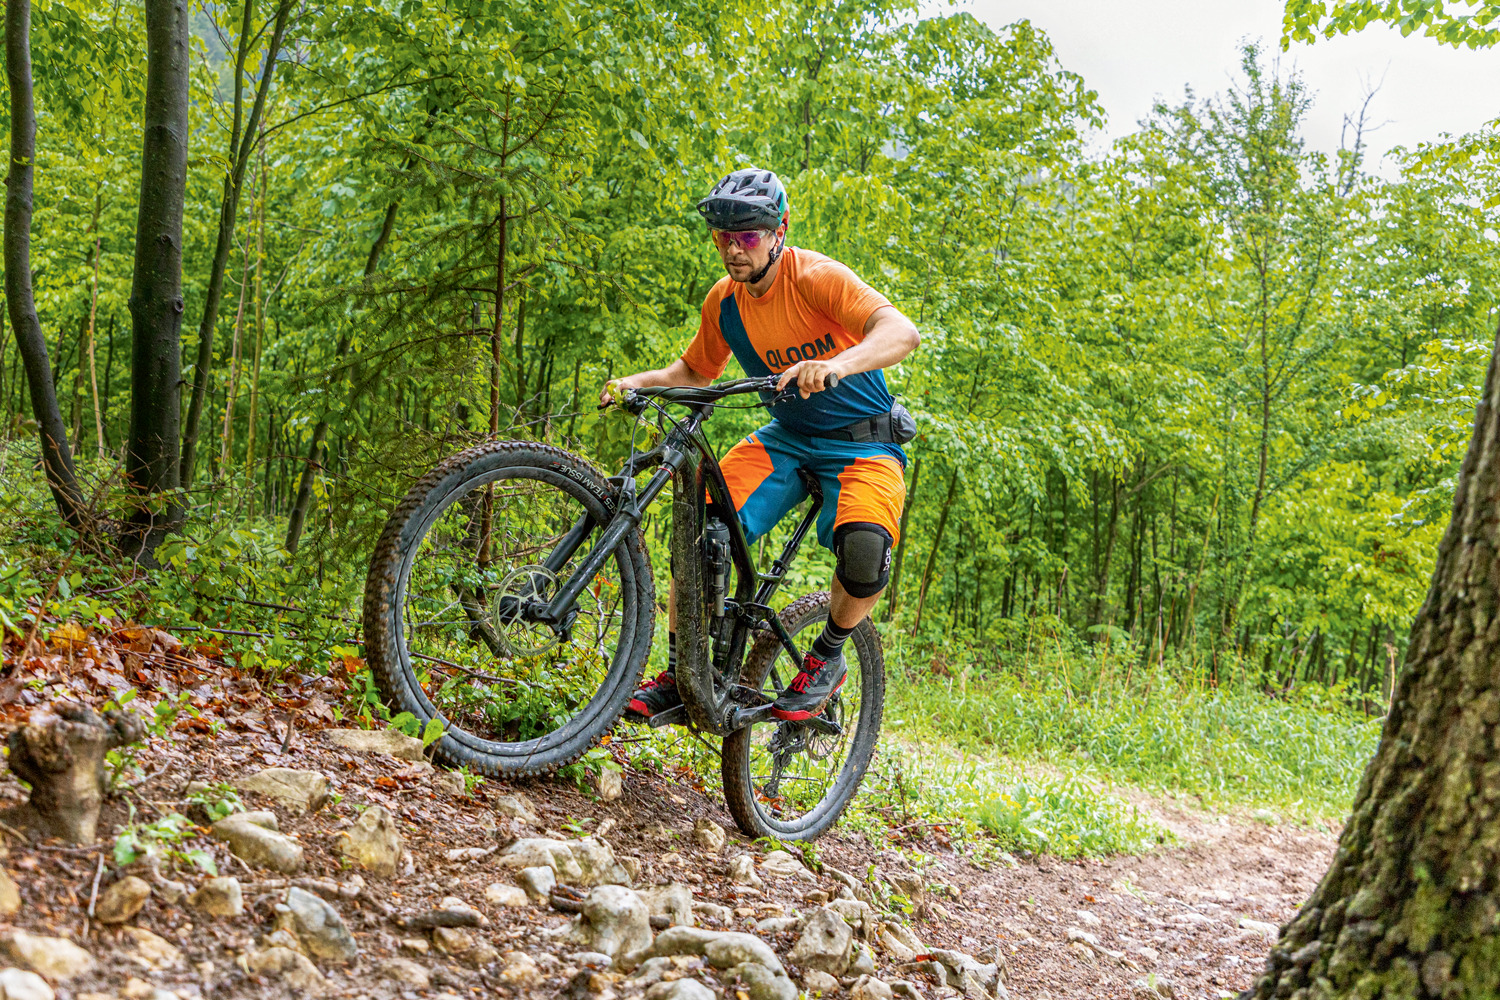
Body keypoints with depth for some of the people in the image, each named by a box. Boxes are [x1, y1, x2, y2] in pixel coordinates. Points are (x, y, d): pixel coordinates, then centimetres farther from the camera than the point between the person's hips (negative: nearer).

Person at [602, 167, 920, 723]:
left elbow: (902, 329, -34)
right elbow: (695, 371, 16)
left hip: (863, 442, -5)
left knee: (864, 548, -33)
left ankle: (827, 658, -4)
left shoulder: (815, 276, -20)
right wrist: (635, 381, -3)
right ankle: (679, 675, -3)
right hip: (786, 439, 5)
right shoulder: (724, 301, -1)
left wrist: (837, 364, -52)